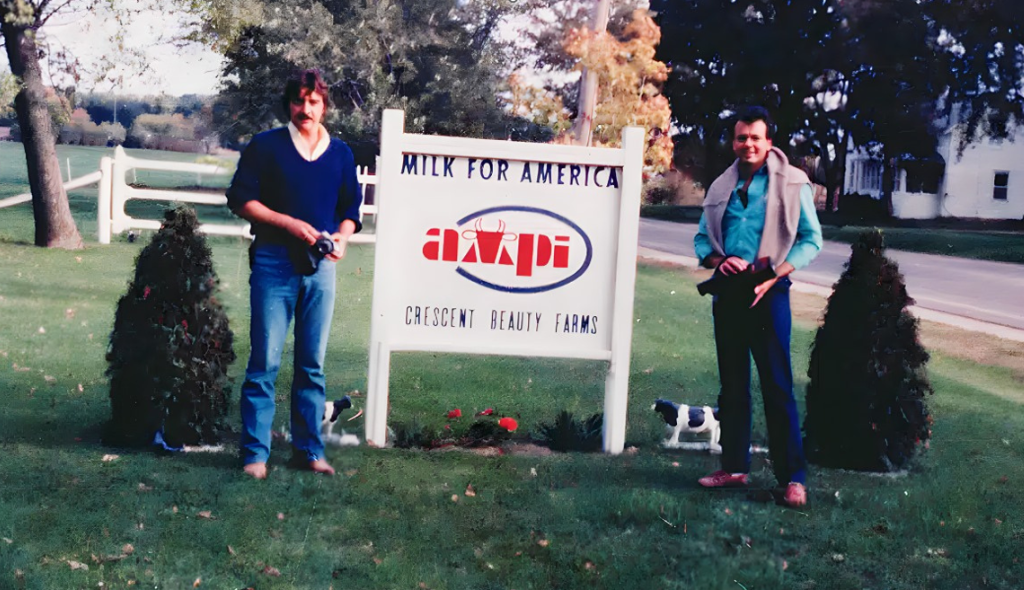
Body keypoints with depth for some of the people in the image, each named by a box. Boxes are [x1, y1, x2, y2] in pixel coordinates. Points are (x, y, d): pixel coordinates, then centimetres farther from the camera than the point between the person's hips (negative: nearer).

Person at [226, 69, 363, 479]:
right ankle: (255, 453, 3)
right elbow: (241, 199, -3)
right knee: (265, 362, -3)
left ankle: (309, 450, 17)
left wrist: (342, 236, -5)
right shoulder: (266, 146, 1)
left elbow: (350, 209, 16)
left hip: (320, 266, 3)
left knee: (312, 364, 8)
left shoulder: (340, 153, 12)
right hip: (274, 263, -3)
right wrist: (289, 223, -13)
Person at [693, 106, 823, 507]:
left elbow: (810, 240, -3)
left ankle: (793, 477, -2)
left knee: (777, 386, -6)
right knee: (732, 384, 12)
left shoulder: (792, 183, -2)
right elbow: (702, 239, 14)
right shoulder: (721, 187, 11)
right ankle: (734, 467, 21)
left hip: (768, 294, -5)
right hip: (727, 293, 5)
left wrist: (774, 275, -15)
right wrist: (719, 260, -8)